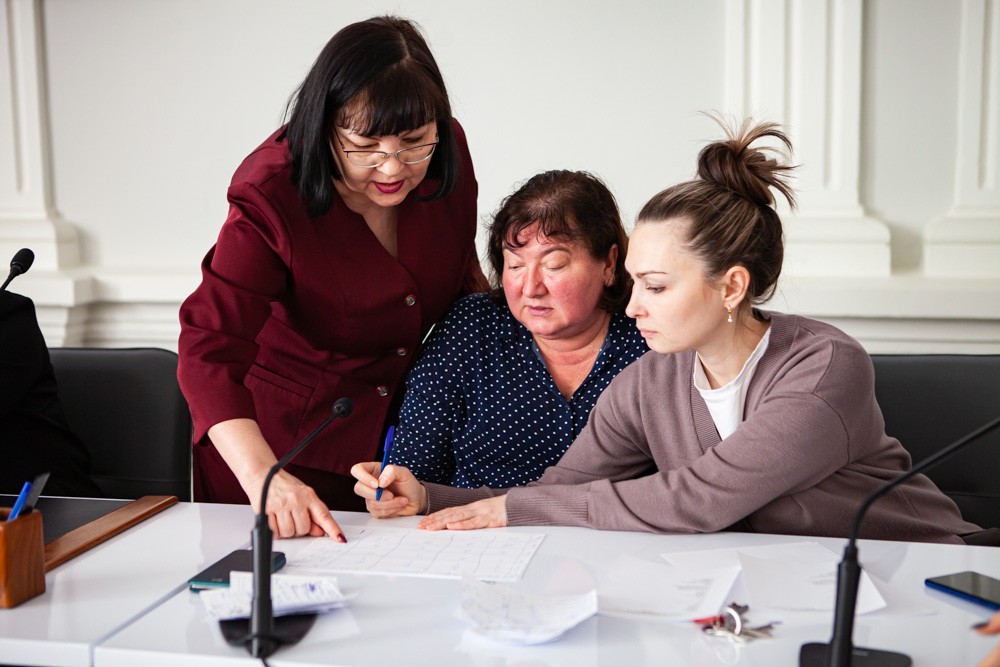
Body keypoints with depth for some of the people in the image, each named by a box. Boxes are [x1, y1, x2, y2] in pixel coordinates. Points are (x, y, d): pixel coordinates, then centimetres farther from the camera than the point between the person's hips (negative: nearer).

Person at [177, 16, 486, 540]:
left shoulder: (446, 156, -13)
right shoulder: (271, 201, -27)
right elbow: (210, 348, -35)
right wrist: (263, 478, -48)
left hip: (399, 432, 5)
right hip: (280, 445, -4)